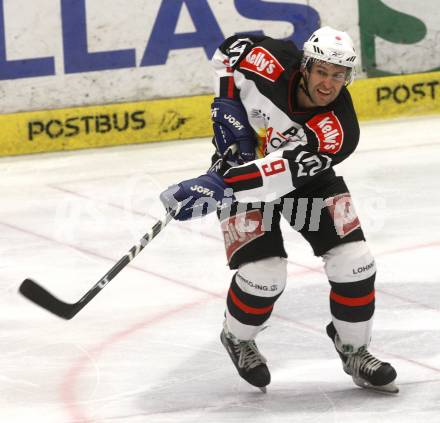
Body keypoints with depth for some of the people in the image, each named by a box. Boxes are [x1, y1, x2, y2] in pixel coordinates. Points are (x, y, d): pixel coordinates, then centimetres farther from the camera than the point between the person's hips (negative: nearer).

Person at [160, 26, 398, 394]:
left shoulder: (338, 131, -31)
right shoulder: (274, 63, -30)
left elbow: (283, 172, -41)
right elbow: (232, 49, -7)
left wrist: (219, 185, -50)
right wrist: (228, 108, -18)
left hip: (304, 173, 2)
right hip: (243, 158, -2)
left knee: (354, 263, -10)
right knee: (264, 274, -16)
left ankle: (354, 349, 14)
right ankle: (237, 338, 16)